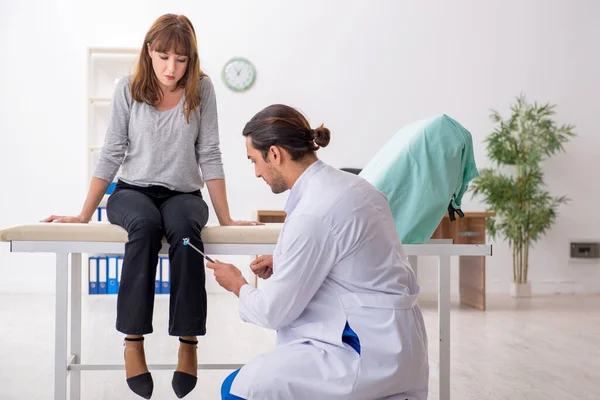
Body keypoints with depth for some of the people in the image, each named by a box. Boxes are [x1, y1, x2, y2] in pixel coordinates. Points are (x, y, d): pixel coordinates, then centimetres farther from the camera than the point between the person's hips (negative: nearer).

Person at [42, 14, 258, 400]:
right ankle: (133, 340, -30)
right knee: (145, 225, -36)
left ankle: (188, 342, -30)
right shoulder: (129, 89, -3)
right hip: (133, 191, 0)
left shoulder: (201, 89, -3)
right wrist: (84, 215, -3)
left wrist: (225, 219, -6)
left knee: (184, 227, -35)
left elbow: (209, 155, -3)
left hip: (183, 193, 0)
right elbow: (112, 154, 0)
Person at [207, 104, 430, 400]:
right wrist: (283, 266, 12)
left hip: (369, 352, -9)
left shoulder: (312, 214, -20)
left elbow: (275, 312, -12)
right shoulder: (344, 183, 6)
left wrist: (238, 286, 7)